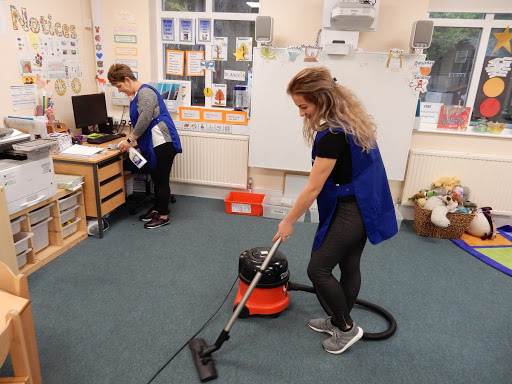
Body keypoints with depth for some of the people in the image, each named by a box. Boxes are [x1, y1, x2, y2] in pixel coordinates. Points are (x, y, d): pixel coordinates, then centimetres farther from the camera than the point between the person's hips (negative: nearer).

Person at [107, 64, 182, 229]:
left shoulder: (145, 92, -14)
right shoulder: (137, 94, 16)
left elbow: (144, 120, -22)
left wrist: (129, 139, -16)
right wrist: (132, 139, 8)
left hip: (163, 142, -10)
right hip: (153, 144, 10)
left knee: (161, 180, -2)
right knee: (156, 178, 17)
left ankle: (163, 216, 8)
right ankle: (157, 208, 29)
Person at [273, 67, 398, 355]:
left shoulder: (332, 134, -25)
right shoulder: (351, 119, 5)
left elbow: (313, 188, -21)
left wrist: (288, 222, -10)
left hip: (350, 210, -10)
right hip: (365, 205, 10)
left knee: (318, 268, 1)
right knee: (349, 265, 18)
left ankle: (346, 328, 18)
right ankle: (340, 322, 34)